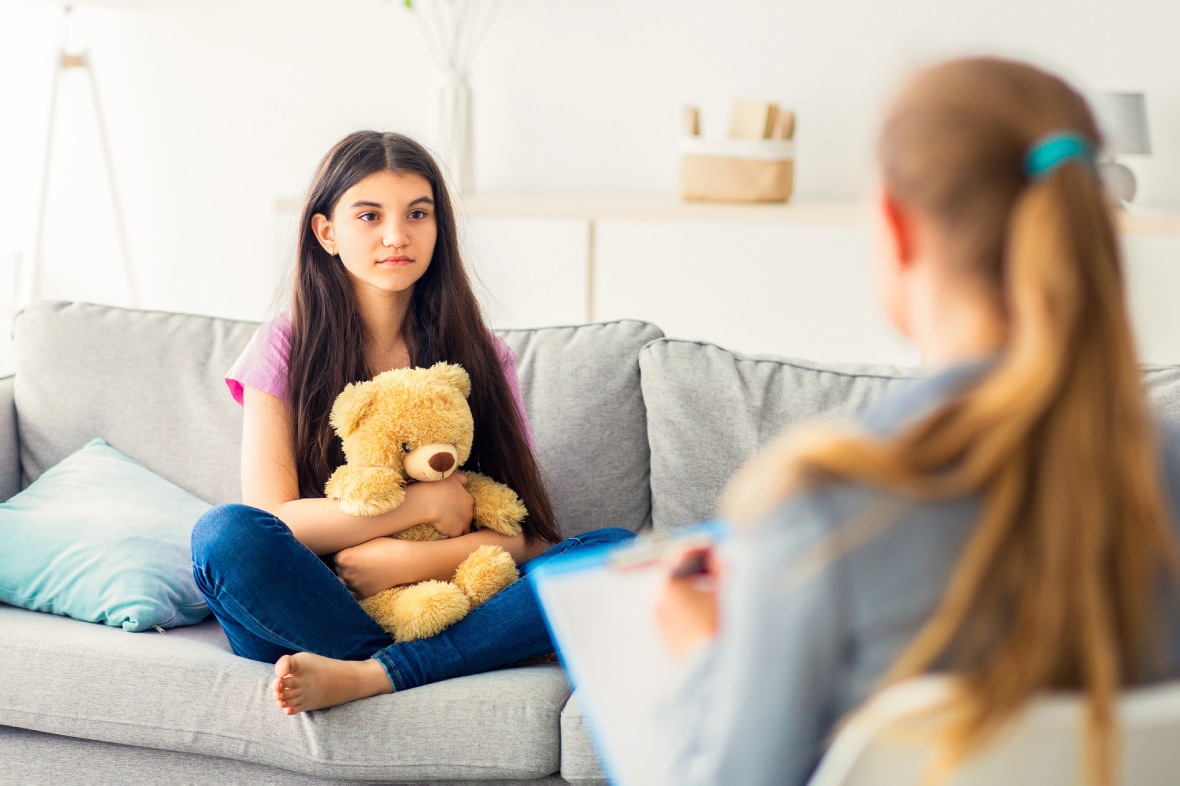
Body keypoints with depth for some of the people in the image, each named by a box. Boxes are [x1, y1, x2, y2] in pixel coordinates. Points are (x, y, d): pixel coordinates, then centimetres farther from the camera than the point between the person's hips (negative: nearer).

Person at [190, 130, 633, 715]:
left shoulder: (480, 357, 5)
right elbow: (272, 519, -9)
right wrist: (425, 502, -12)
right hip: (314, 612, -2)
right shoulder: (286, 349, 0)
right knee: (226, 535, -32)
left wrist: (408, 559, -18)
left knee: (617, 549, -22)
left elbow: (531, 535, -1)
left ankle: (366, 677, -30)